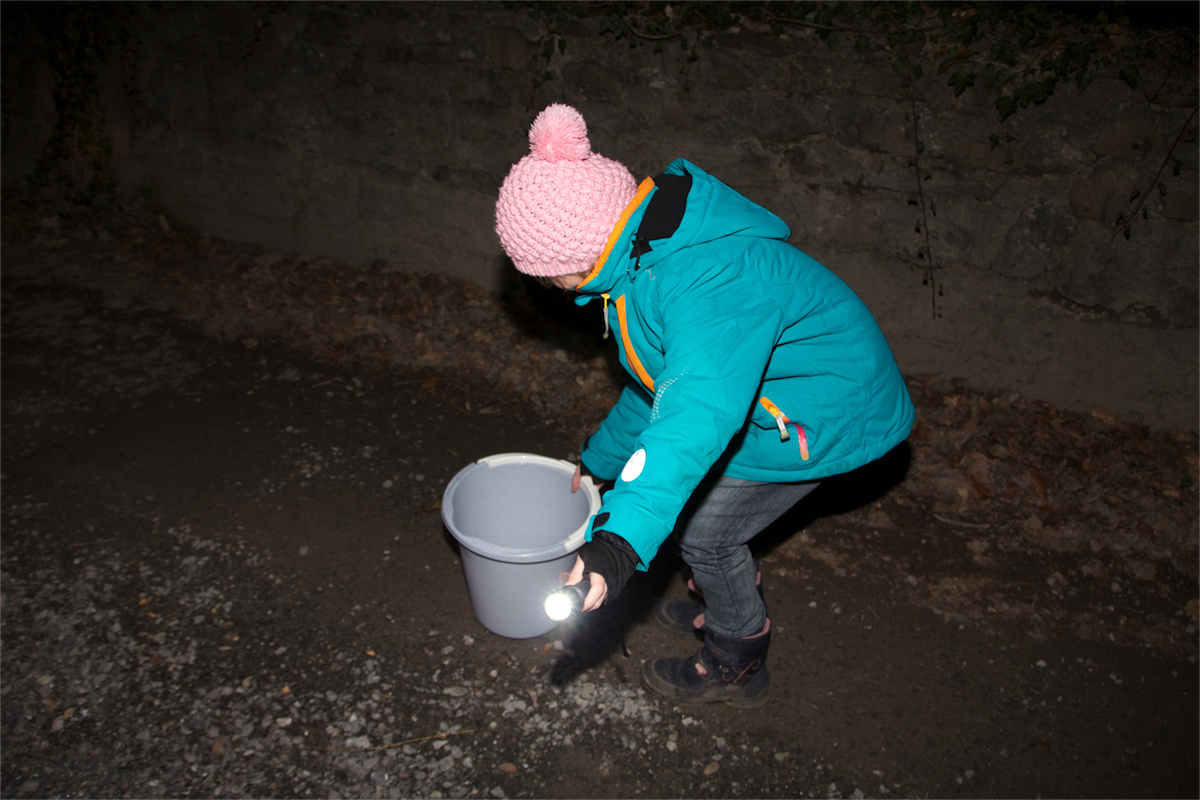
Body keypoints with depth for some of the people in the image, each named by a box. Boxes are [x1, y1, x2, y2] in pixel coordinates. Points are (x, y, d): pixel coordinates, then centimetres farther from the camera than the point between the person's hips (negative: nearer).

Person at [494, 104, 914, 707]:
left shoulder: (707, 283, -37)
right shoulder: (649, 255, -2)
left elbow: (698, 415, -51)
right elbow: (660, 378, 12)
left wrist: (622, 539, -60)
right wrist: (599, 461, 23)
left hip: (831, 416, -9)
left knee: (703, 530, -1)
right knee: (692, 496, 16)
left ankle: (737, 667, 25)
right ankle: (726, 606, 43)